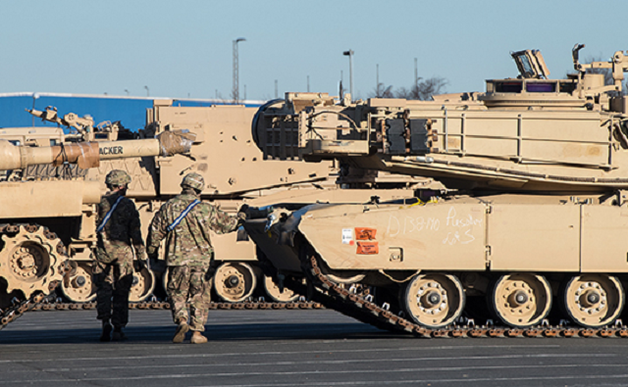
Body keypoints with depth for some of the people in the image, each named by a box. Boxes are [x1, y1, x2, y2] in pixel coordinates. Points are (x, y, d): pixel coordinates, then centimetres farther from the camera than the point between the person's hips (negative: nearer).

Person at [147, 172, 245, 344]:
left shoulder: (168, 208, -1)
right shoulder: (205, 209, -3)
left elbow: (155, 232, 3)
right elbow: (226, 224, 9)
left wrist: (151, 252, 19)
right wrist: (239, 218, 31)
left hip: (177, 259, 0)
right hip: (201, 259, 0)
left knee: (177, 293, 12)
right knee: (200, 296, 7)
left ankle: (181, 320, -12)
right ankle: (197, 331, 2)